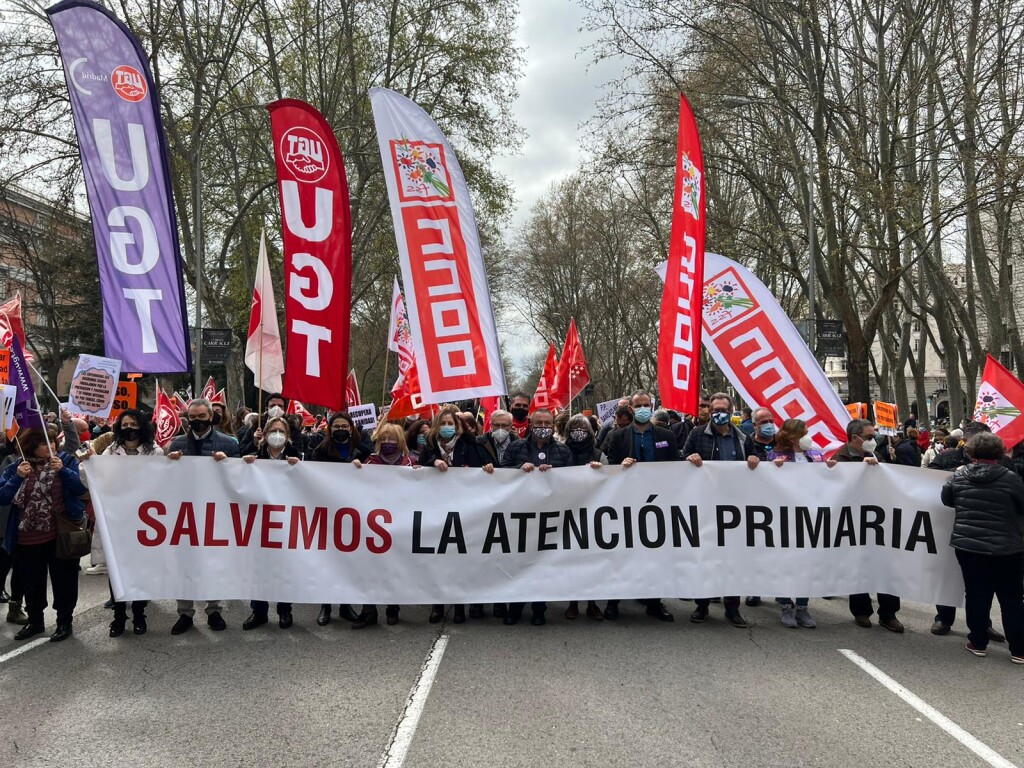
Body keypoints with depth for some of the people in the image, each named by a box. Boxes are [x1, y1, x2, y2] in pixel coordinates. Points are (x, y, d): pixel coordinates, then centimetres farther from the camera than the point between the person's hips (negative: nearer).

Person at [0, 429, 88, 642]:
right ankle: (35, 621, 34)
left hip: (60, 535, -2)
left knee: (63, 581, 7)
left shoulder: (66, 461, -4)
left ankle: (64, 622, 22)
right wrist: (18, 478, -19)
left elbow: (83, 488, -13)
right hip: (26, 539, 3)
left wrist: (63, 471, -24)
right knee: (32, 583, 17)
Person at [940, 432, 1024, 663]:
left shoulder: (959, 476, -3)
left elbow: (946, 499, 12)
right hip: (1005, 548, -2)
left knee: (976, 595, 11)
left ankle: (978, 643, 17)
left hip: (968, 545, 2)